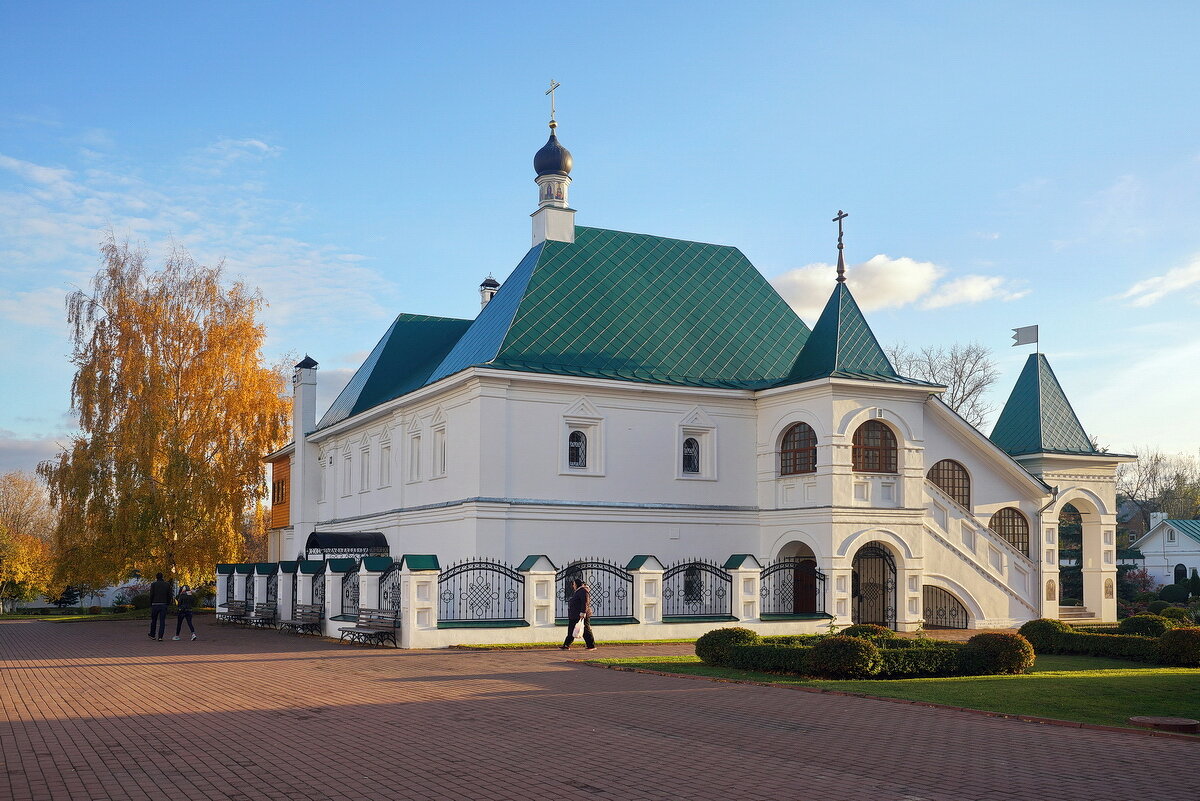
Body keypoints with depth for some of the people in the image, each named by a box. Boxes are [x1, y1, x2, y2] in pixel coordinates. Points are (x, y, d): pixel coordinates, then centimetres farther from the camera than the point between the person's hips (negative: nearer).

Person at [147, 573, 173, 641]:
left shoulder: (153, 584, -2)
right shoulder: (167, 584, 5)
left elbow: (151, 595, -6)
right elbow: (169, 595, 3)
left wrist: (150, 604, 2)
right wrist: (167, 603, 11)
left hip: (155, 605, -1)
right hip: (163, 605, 1)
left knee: (154, 621, 14)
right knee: (162, 621, 1)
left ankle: (152, 635, 24)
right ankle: (160, 636, -7)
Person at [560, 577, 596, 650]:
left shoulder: (583, 591, -14)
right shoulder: (577, 591, 18)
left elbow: (585, 602, -24)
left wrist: (583, 612, -30)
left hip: (581, 615, -11)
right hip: (575, 616, 11)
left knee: (586, 630, -5)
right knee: (571, 630, 9)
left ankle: (592, 646, 0)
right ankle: (566, 646, 10)